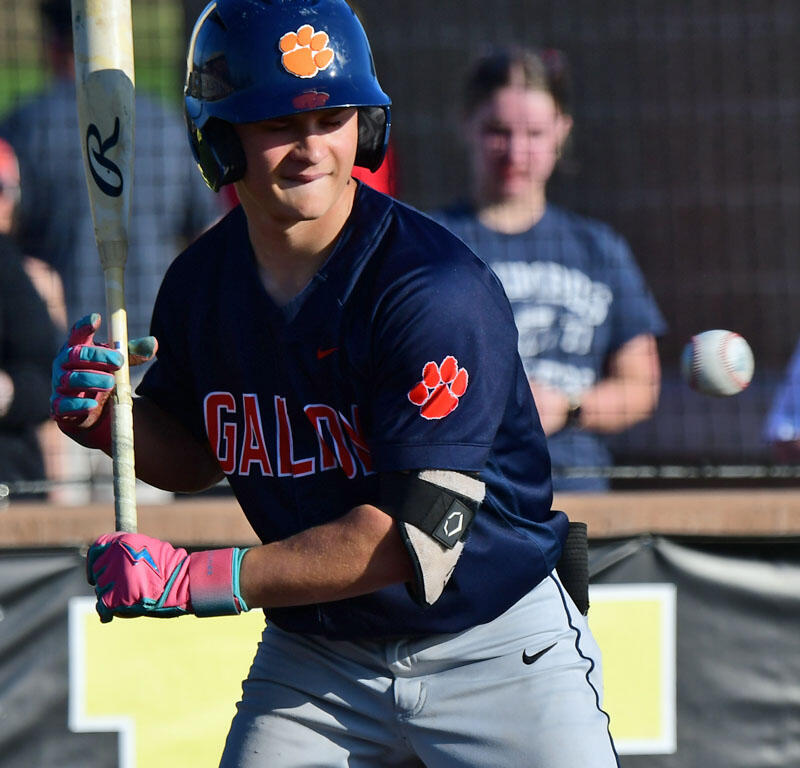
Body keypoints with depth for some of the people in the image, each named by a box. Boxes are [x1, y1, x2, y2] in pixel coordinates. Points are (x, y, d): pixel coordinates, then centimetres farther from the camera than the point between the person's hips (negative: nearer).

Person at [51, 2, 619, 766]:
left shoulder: (435, 289, -22)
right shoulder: (199, 283, -3)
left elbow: (414, 535, -26)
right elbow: (197, 456, 16)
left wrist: (196, 578, -27)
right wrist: (103, 416, -7)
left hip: (495, 655, -4)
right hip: (310, 660, 5)